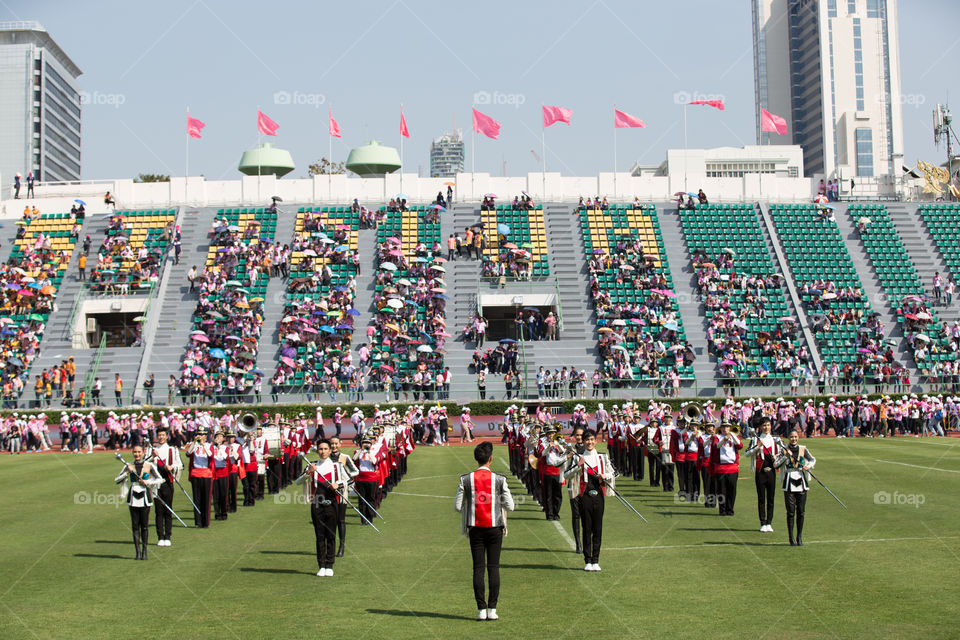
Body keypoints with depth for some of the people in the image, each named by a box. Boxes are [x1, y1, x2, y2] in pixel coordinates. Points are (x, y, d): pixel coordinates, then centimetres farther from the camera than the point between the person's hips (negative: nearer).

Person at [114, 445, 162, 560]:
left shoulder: (149, 466, 2)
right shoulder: (129, 466, 5)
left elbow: (159, 480, 1)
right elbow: (116, 480, 2)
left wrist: (147, 482, -13)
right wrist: (127, 472, -11)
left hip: (145, 496, -1)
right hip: (133, 497, 1)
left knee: (145, 525, 1)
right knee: (135, 526, 0)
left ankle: (144, 551, 12)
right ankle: (138, 551, 3)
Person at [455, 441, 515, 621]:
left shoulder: (466, 479, -4)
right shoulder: (499, 480, -6)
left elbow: (457, 506, -1)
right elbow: (510, 506, -3)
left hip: (475, 529, 1)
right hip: (494, 528, -1)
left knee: (478, 568, 4)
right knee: (494, 567, 5)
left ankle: (481, 609, 3)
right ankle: (492, 609, 3)